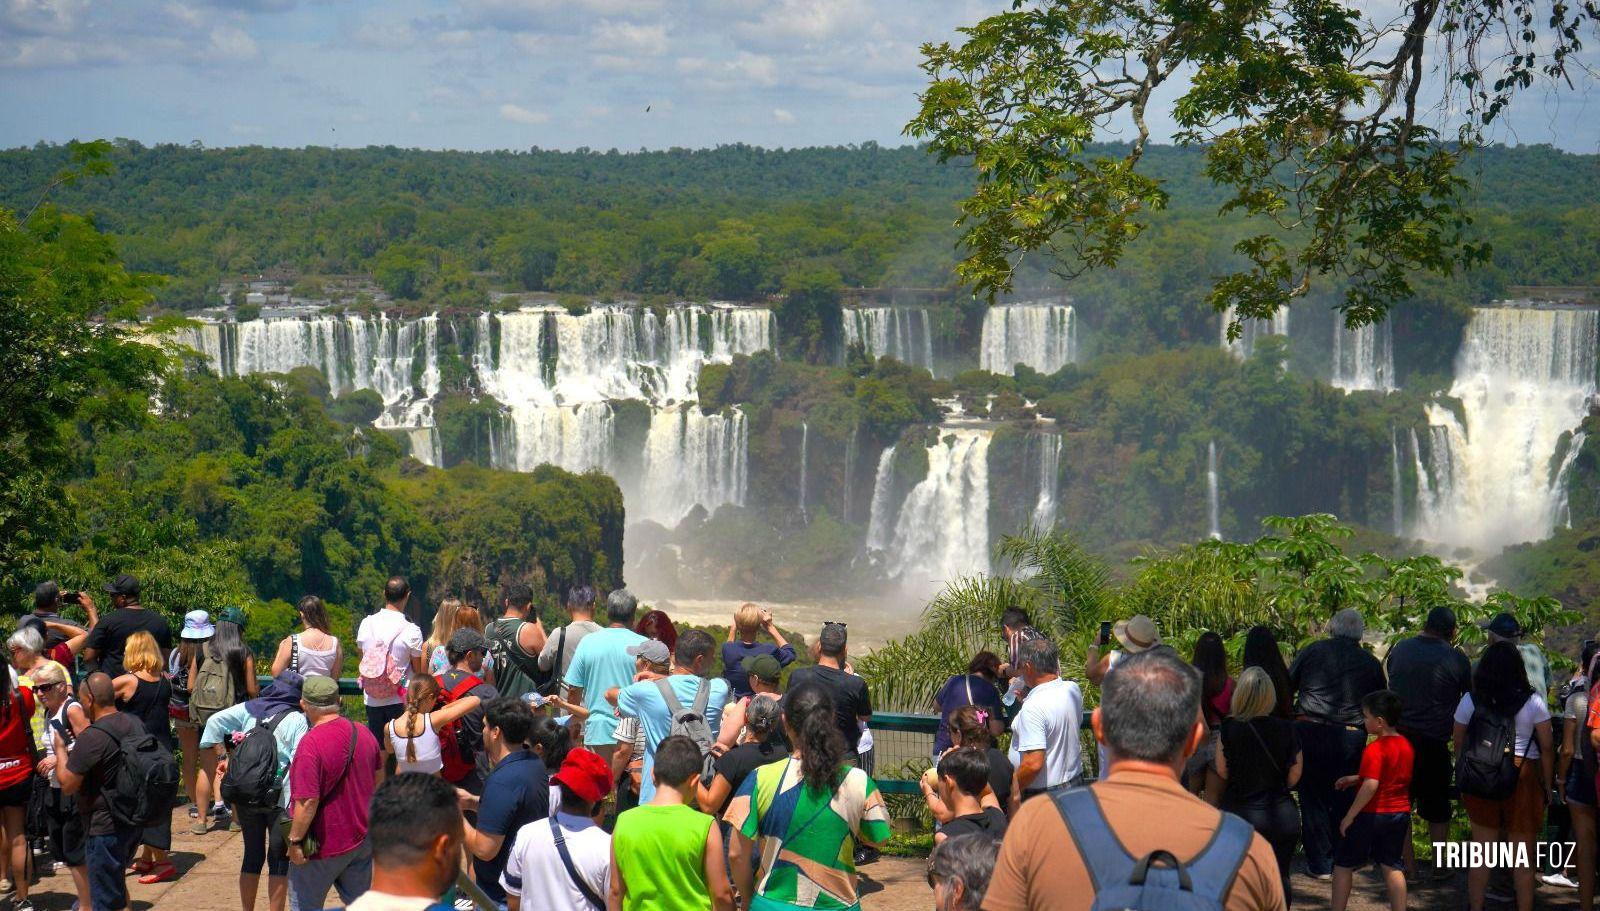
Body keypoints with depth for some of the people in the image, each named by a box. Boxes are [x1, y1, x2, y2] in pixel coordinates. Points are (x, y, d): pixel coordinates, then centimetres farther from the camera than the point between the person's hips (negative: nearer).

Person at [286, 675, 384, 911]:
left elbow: (308, 802, -26)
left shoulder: (311, 743, -24)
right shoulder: (363, 732, 0)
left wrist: (295, 840, -15)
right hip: (362, 838, 7)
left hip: (324, 846, -7)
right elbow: (378, 779, 14)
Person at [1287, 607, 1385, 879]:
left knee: (1313, 798, 5)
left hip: (1310, 732, -1)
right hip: (1350, 737, 1)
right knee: (1344, 800, 12)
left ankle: (1320, 864, 7)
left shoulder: (1314, 650, 3)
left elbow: (1286, 686, 5)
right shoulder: (1370, 663, 7)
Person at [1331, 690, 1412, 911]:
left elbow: (1371, 786, -26)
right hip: (1400, 813, 7)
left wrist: (1349, 816, -21)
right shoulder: (1406, 745, 6)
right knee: (1392, 867, 12)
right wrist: (1356, 779, 18)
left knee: (1343, 865, 7)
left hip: (1372, 815, -7)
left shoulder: (1375, 749, -19)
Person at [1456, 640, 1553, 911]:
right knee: (1524, 858, 8)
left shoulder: (1470, 701, 0)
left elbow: (1458, 744, 5)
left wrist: (1464, 778, 14)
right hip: (1524, 777, -2)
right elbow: (1547, 748, -4)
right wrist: (1547, 786, 5)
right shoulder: (1533, 702, -6)